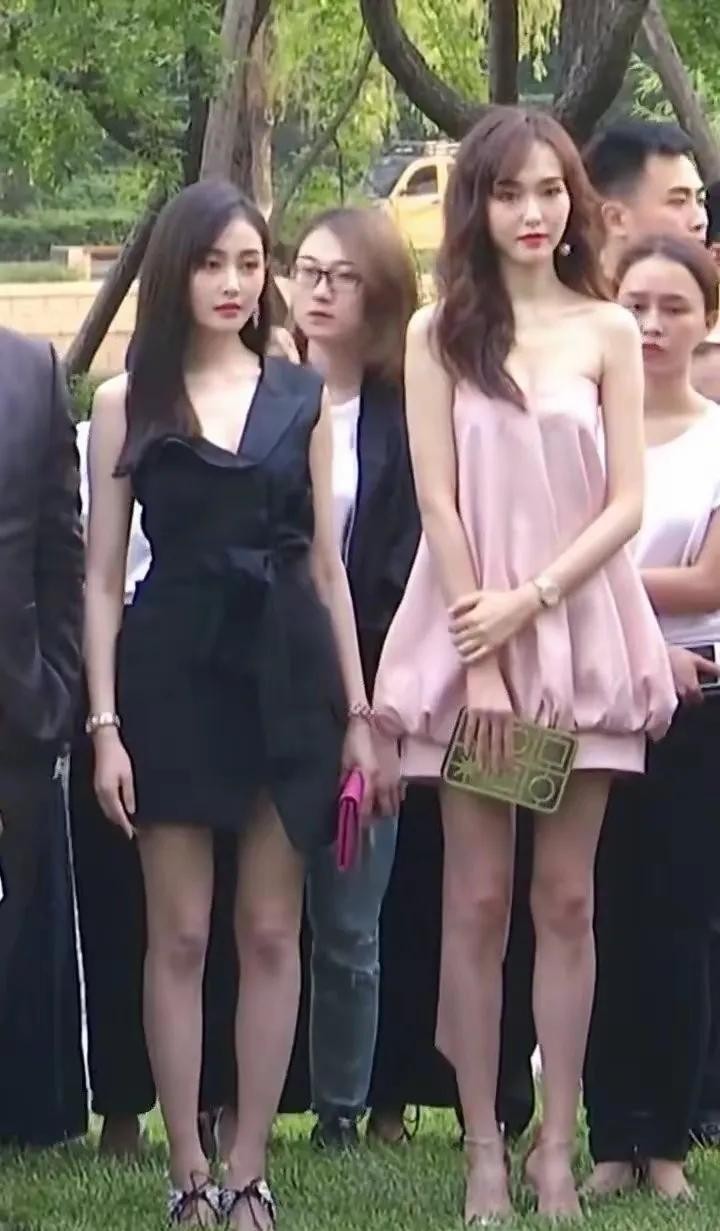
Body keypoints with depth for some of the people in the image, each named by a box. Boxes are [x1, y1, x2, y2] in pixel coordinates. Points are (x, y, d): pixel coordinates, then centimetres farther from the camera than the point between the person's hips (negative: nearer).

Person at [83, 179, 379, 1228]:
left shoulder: (302, 397, 8)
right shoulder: (127, 402, 3)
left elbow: (326, 565, 10)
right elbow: (102, 575, 2)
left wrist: (359, 712, 6)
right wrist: (104, 723, -6)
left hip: (286, 673, 2)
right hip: (172, 670, -2)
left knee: (271, 933, 3)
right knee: (179, 935, 1)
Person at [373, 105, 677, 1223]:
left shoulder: (609, 330, 3)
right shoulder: (438, 334, 1)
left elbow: (626, 504, -1)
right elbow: (438, 502, -3)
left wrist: (530, 602, -12)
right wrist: (481, 656, -10)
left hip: (582, 635, 1)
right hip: (470, 640, -1)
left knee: (567, 899, 3)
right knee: (477, 900, 1)